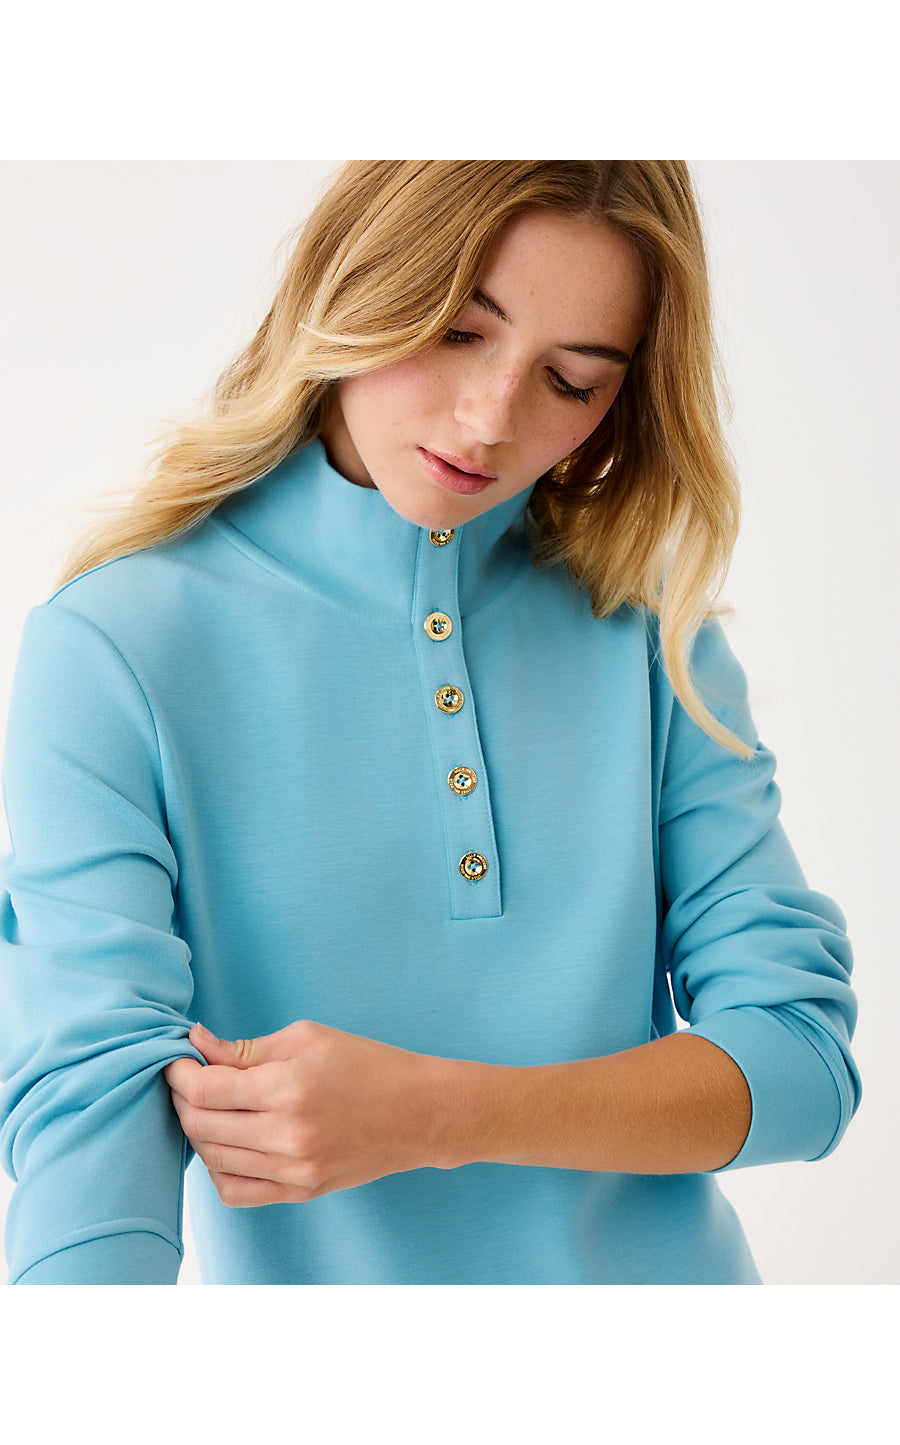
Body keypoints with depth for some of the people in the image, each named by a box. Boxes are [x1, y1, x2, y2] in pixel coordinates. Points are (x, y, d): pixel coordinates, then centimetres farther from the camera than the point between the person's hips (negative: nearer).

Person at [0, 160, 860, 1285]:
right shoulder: (114, 649, -14)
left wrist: (434, 1115, -22)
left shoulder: (650, 636, -6)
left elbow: (801, 1053, -10)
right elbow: (93, 1103, -22)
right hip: (302, 1278, -2)